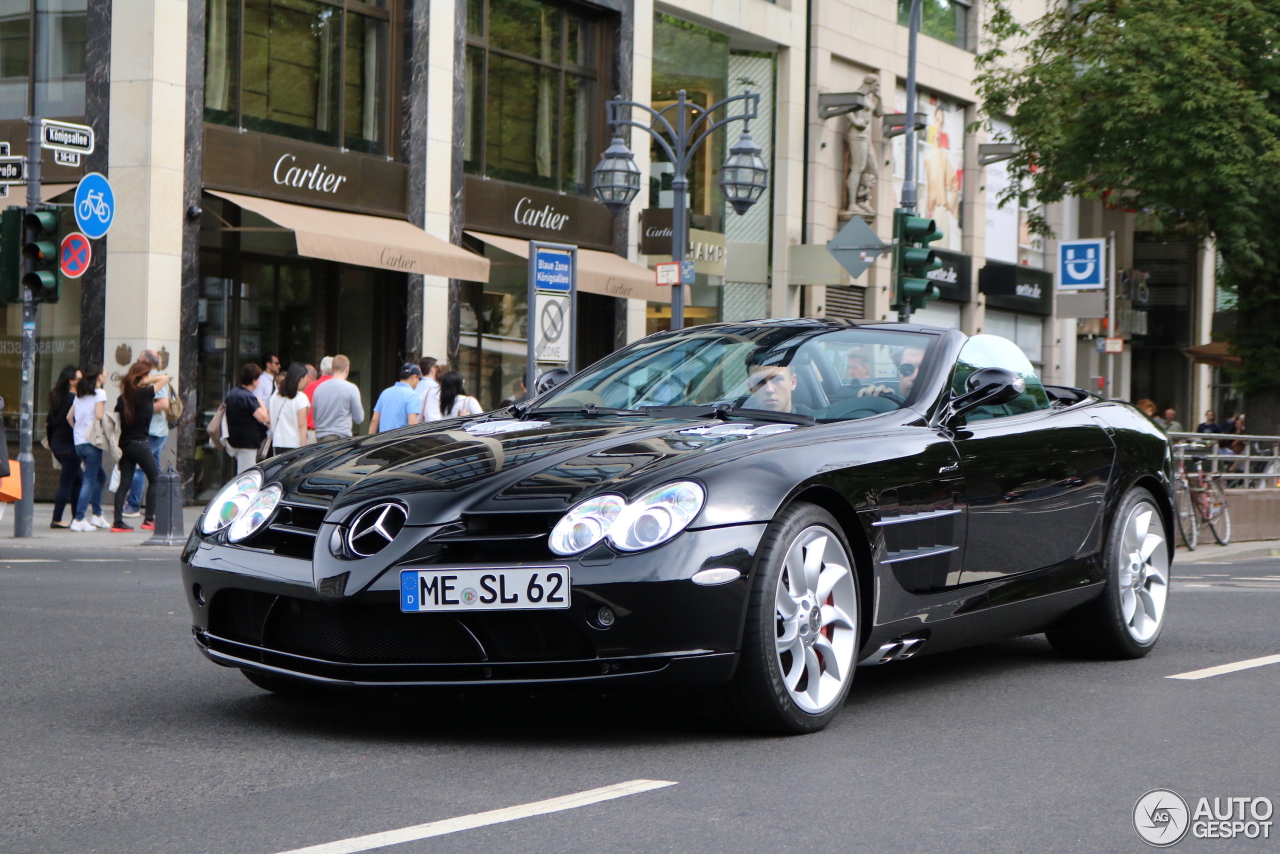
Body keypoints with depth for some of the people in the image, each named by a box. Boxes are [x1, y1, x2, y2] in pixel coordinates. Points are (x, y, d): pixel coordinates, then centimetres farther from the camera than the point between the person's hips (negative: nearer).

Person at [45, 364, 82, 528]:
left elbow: (49, 421, 15)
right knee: (66, 483, -3)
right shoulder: (74, 399, -15)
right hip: (69, 445, -9)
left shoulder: (56, 397, 10)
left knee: (78, 479, 17)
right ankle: (56, 520, -3)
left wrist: (51, 443, 22)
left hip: (57, 444, 9)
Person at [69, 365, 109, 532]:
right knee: (90, 481, -5)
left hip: (79, 442, 8)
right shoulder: (99, 393, -6)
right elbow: (99, 416, -18)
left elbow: (69, 416, 12)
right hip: (91, 442, -8)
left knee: (100, 476, 21)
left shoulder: (80, 394, 14)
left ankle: (97, 516, 21)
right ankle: (79, 520, -11)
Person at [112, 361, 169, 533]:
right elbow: (165, 378, 1)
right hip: (139, 443, -6)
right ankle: (149, 519, 6)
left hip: (125, 445, 6)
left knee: (124, 482, 5)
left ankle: (118, 522, 0)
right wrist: (147, 381, 9)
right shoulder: (144, 393, -10)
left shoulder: (123, 397, 7)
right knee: (155, 479, 8)